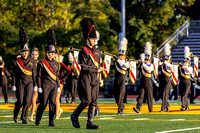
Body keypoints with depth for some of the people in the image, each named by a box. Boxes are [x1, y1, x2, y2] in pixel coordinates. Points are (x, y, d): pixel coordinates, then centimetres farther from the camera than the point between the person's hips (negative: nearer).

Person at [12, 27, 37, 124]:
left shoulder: (32, 61, 7)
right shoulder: (16, 61, 0)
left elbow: (34, 74, 10)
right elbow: (14, 74, 1)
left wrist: (35, 85, 7)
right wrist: (13, 85, -2)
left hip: (29, 82, 2)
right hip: (20, 82, -2)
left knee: (27, 101, -9)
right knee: (20, 102, -1)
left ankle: (24, 117, 2)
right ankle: (15, 115, 25)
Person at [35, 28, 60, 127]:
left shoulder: (56, 63, 13)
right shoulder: (42, 63, -3)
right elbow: (38, 76, -3)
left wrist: (58, 86, 14)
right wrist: (39, 87, -9)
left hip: (54, 85, 4)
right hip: (45, 85, -4)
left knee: (53, 103, -5)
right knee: (43, 104, 1)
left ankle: (51, 121, -4)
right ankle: (37, 120, 19)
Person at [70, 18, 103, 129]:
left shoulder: (95, 51, 15)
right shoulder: (84, 51, -9)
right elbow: (84, 67, -16)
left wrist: (99, 68, 7)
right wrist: (96, 70, -15)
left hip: (93, 79, 7)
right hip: (85, 78, -7)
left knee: (94, 101, 1)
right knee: (86, 100, -10)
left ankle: (90, 123, 3)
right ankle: (74, 116, 11)